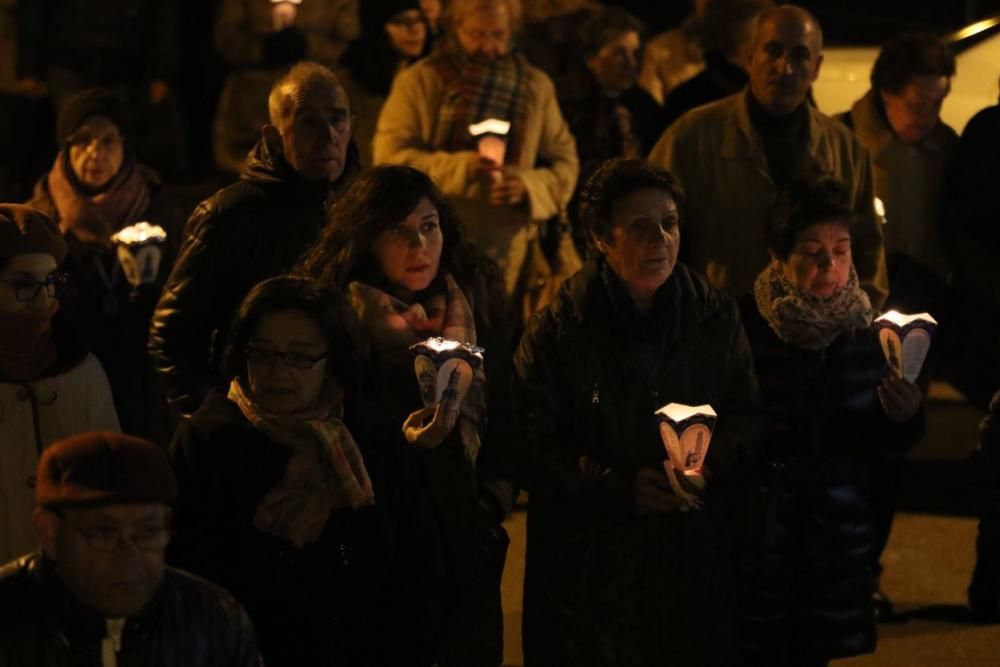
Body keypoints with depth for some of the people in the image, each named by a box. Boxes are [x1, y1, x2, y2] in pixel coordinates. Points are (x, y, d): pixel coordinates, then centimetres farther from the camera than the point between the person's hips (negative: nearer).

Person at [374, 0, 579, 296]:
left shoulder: (536, 86, 8)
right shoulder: (418, 81, -1)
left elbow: (564, 163, 9)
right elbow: (389, 157, -9)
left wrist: (528, 186, -13)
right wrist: (459, 166, -22)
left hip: (506, 253, 2)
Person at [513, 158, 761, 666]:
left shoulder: (715, 317, 4)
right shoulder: (558, 330, -7)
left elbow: (746, 416, 8)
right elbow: (532, 448, -9)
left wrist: (709, 464, -13)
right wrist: (621, 486, -19)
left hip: (694, 557, 3)